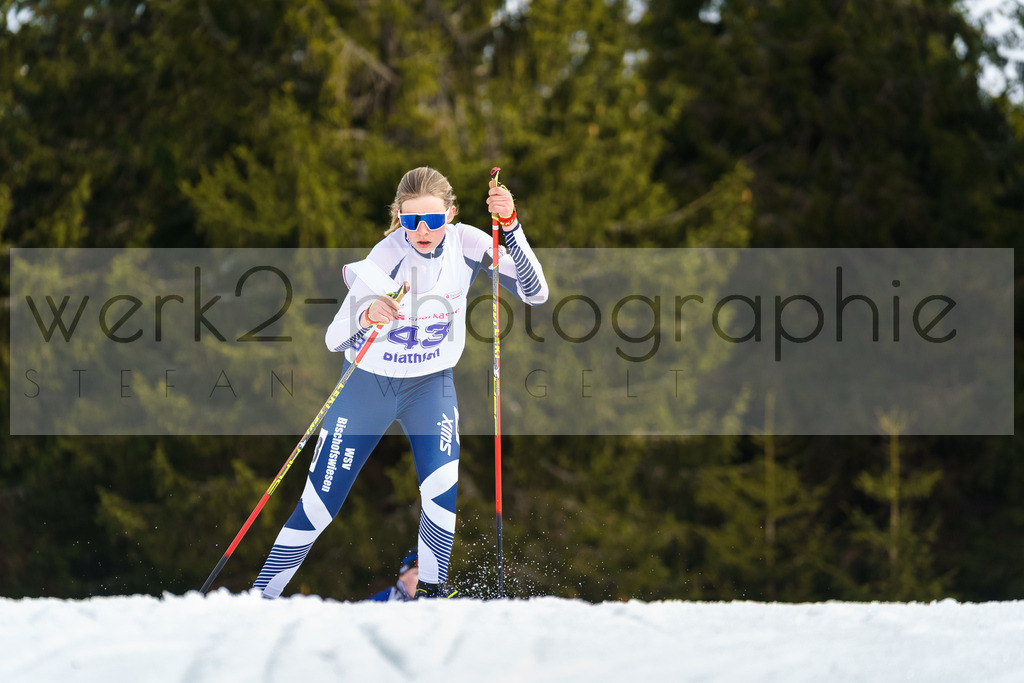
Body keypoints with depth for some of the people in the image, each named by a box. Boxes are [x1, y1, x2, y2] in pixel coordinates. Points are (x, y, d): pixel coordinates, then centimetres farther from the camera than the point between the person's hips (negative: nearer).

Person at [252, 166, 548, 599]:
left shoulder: (466, 244, -16)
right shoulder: (385, 258, -25)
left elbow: (535, 292, -22)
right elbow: (334, 340, -27)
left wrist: (510, 227, -34)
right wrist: (367, 317, -49)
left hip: (431, 385, 2)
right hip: (368, 384, -2)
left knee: (443, 494, -22)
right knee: (317, 506, 0)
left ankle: (431, 588, -2)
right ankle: (261, 596, 15)